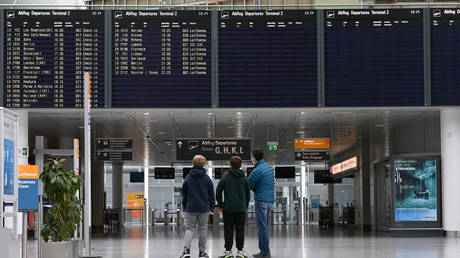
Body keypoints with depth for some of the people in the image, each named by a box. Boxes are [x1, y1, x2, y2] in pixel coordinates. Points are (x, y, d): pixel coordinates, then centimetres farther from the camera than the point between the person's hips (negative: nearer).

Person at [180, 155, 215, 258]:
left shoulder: (188, 178, 0)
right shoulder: (207, 179, 0)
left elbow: (184, 194, 6)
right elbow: (211, 195, 3)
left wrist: (184, 207, 14)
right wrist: (211, 208, 11)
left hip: (191, 208, 0)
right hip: (204, 208, 0)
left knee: (189, 228, 4)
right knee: (203, 229, 8)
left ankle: (186, 249, -13)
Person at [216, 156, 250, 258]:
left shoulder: (225, 178, -2)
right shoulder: (244, 178, 5)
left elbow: (218, 192, -3)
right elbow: (248, 194, 9)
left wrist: (220, 205, 6)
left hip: (228, 208, -2)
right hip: (241, 209, 2)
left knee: (228, 230, 4)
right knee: (240, 230, 6)